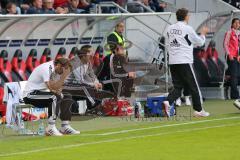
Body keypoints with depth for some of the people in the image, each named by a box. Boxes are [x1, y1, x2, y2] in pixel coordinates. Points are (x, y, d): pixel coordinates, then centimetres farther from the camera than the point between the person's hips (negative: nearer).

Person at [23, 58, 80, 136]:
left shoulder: (57, 70, 6)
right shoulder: (46, 69, -23)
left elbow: (57, 87, 6)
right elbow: (51, 87, -30)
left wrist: (58, 91, -17)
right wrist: (63, 76, -27)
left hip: (43, 93, 10)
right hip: (30, 94, -10)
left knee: (67, 97, 2)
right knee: (55, 97, -33)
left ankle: (65, 127, -1)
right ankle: (50, 128, -32)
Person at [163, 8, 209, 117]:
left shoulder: (170, 29, 9)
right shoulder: (187, 29, -7)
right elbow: (199, 42, 4)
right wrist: (203, 34, 24)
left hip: (172, 62, 5)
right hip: (184, 62, -5)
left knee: (178, 87, 9)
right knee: (193, 86, 6)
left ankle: (167, 102, -17)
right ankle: (198, 110, 12)